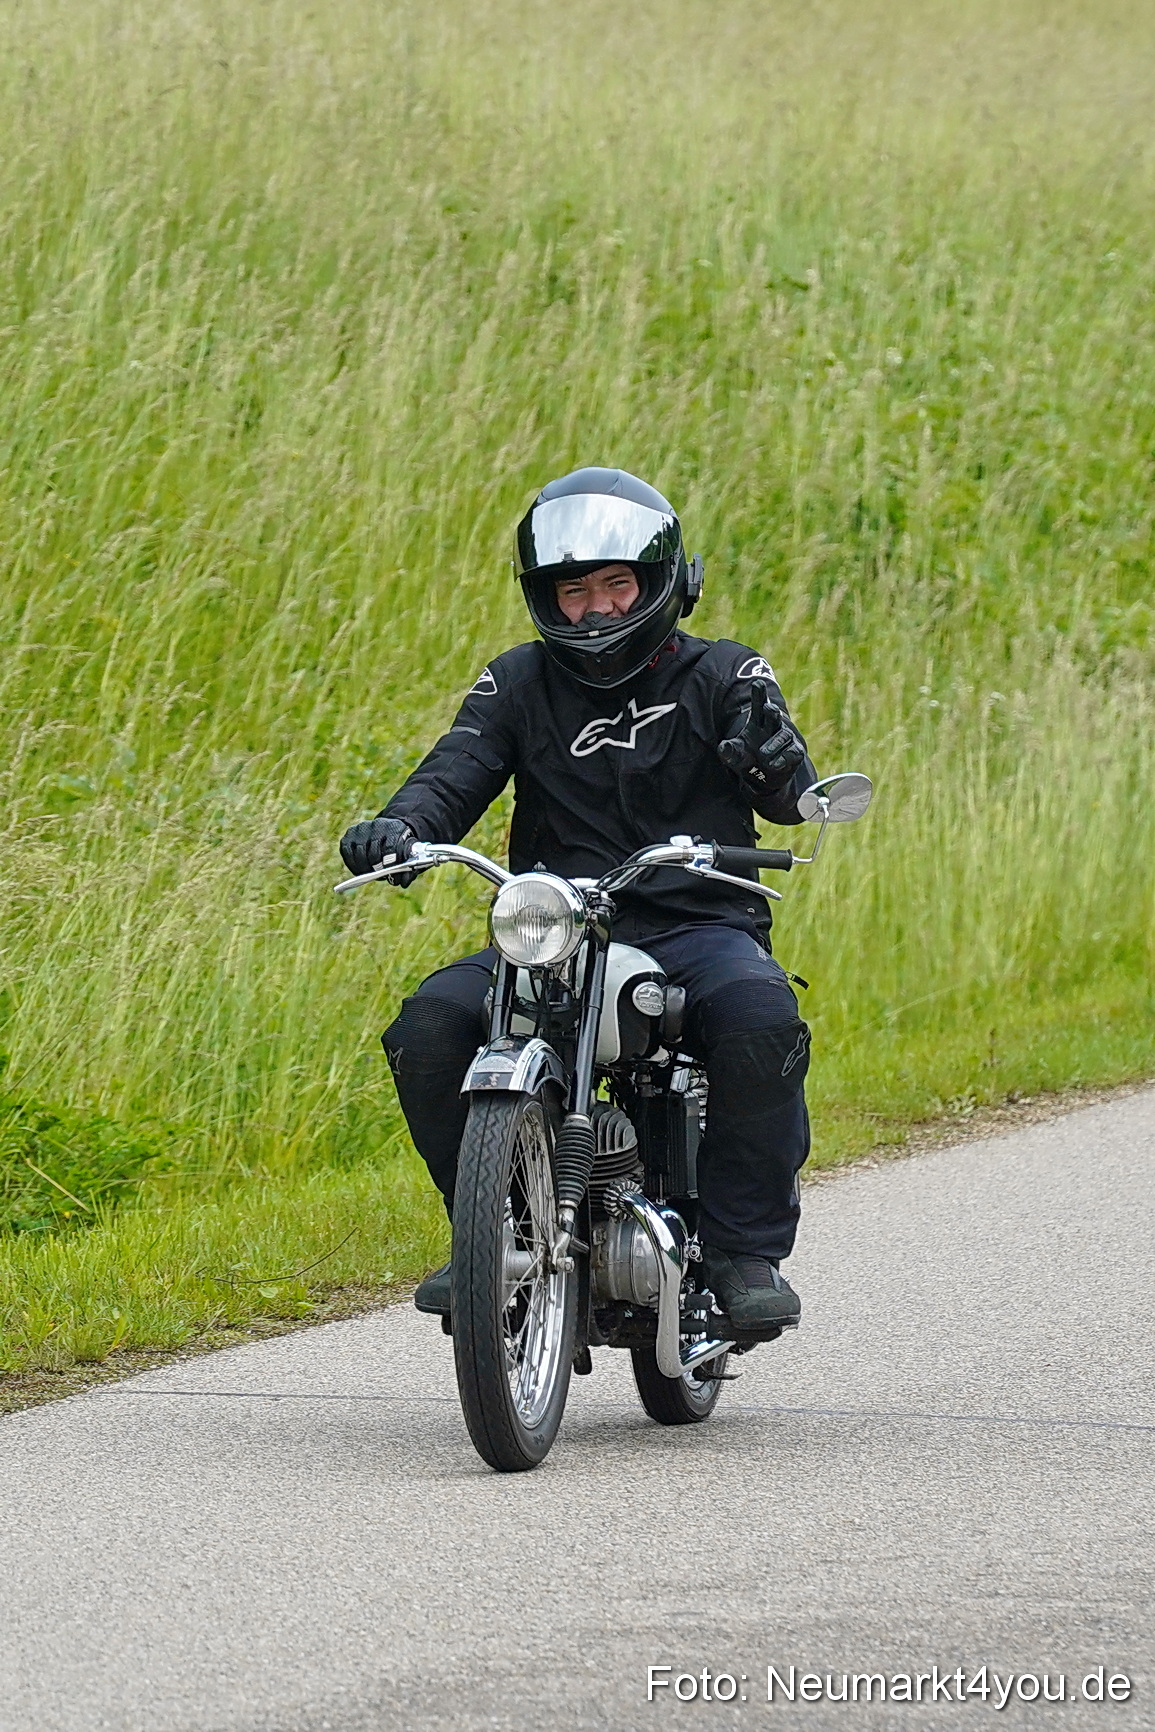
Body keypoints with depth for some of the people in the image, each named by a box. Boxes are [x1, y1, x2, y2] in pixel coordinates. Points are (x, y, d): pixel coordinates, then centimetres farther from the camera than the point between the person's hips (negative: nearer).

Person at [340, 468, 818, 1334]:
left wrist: (775, 758, -28)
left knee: (760, 1019, -35)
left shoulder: (720, 674, 7)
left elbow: (791, 801, -3)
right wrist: (401, 826, -25)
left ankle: (747, 1248, -21)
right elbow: (457, 772, -2)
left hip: (697, 925, -2)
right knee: (431, 1025, -23)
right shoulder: (519, 683, 12)